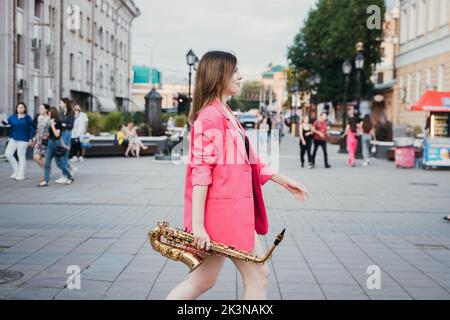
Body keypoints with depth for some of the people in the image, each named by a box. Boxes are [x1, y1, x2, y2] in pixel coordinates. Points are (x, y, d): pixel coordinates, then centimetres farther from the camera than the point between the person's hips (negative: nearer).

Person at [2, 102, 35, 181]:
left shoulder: (27, 118, -2)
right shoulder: (13, 117, 10)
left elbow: (31, 129, -2)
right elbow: (7, 121, -1)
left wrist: (31, 139, -8)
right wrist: (4, 122, -24)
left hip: (23, 140, -5)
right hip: (13, 139, 5)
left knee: (21, 156, -2)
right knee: (8, 154, -2)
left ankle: (21, 175, 7)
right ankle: (16, 169, 15)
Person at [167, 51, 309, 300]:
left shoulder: (226, 115, 17)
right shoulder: (210, 116, -14)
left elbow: (249, 160, 21)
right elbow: (200, 171, -20)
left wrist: (284, 181, 22)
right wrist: (197, 224, -22)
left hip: (233, 208, 9)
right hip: (224, 209, -9)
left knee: (204, 279, 13)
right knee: (258, 275, 2)